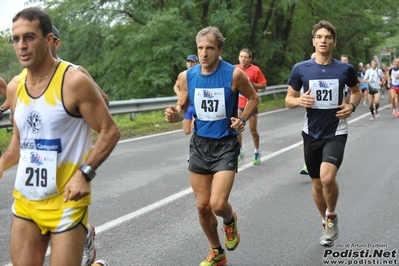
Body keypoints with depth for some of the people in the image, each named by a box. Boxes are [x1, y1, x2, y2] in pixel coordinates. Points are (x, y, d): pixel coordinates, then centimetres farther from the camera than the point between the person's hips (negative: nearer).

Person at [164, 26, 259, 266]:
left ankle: (230, 221, 22)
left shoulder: (234, 74, -13)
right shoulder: (187, 76, -3)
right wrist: (175, 115, -15)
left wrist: (243, 120, -12)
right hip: (200, 144, 4)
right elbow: (182, 107, 8)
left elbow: (254, 98, 3)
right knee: (202, 206, 8)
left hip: (226, 145, -4)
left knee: (218, 204, -16)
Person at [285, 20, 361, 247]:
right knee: (317, 183, 12)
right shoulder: (301, 69, -4)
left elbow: (357, 91, 15)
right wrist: (300, 101, -18)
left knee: (327, 178, -24)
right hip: (312, 133, 2)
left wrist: (352, 106, -6)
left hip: (336, 133, -2)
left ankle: (332, 216, 6)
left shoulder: (345, 69, -4)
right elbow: (288, 100, 4)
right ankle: (327, 224, 36)